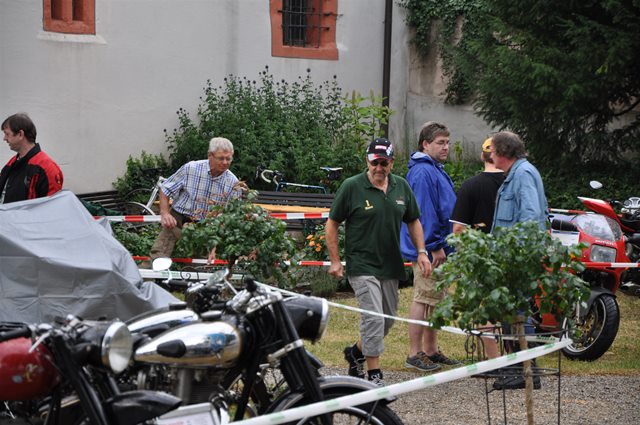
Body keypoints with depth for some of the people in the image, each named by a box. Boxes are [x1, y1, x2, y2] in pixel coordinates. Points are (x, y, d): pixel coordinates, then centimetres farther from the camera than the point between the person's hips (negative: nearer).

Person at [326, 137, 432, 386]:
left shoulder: (401, 187, 7)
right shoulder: (352, 187, -8)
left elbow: (413, 221, 17)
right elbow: (332, 224, -2)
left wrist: (421, 252, 6)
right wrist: (335, 260, -7)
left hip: (391, 265, 6)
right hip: (362, 265, -6)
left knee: (388, 319, 15)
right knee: (374, 319, -14)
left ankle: (356, 352, 38)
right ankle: (374, 375, -5)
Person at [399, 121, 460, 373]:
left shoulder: (436, 170, 18)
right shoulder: (422, 172, -16)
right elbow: (424, 213, -22)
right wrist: (435, 246, -23)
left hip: (438, 248, 11)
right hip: (428, 248, -11)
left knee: (435, 300, 15)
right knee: (423, 300, -5)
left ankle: (431, 350, 23)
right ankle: (415, 354, 0)